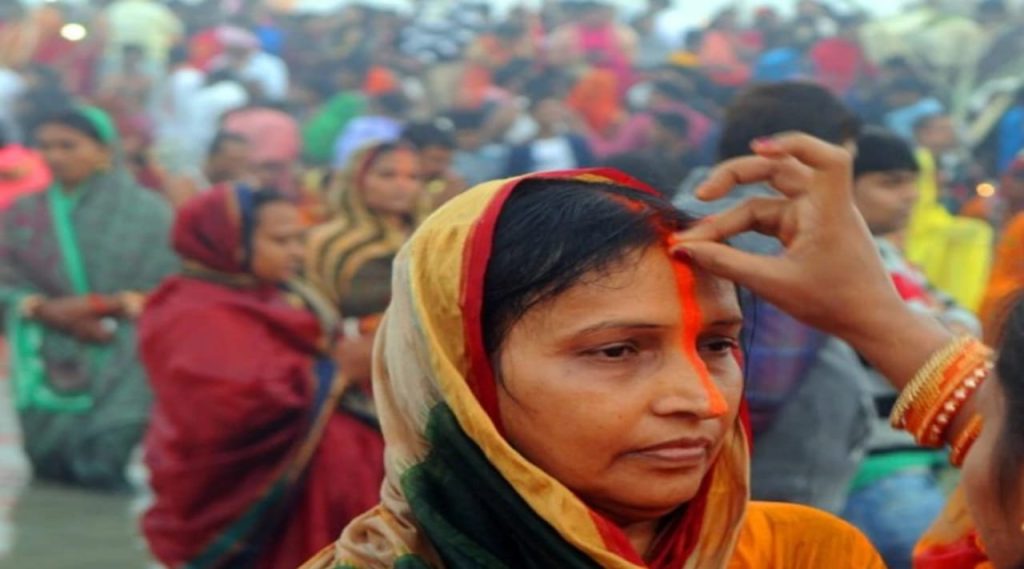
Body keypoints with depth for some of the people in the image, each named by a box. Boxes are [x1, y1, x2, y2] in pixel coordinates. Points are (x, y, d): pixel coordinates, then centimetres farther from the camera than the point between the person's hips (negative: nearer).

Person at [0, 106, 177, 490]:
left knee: (100, 477, -21)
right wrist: (47, 310, -16)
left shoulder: (147, 212, 2)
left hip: (119, 374, -3)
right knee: (51, 483, -8)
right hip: (48, 372, 3)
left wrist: (110, 305, -17)